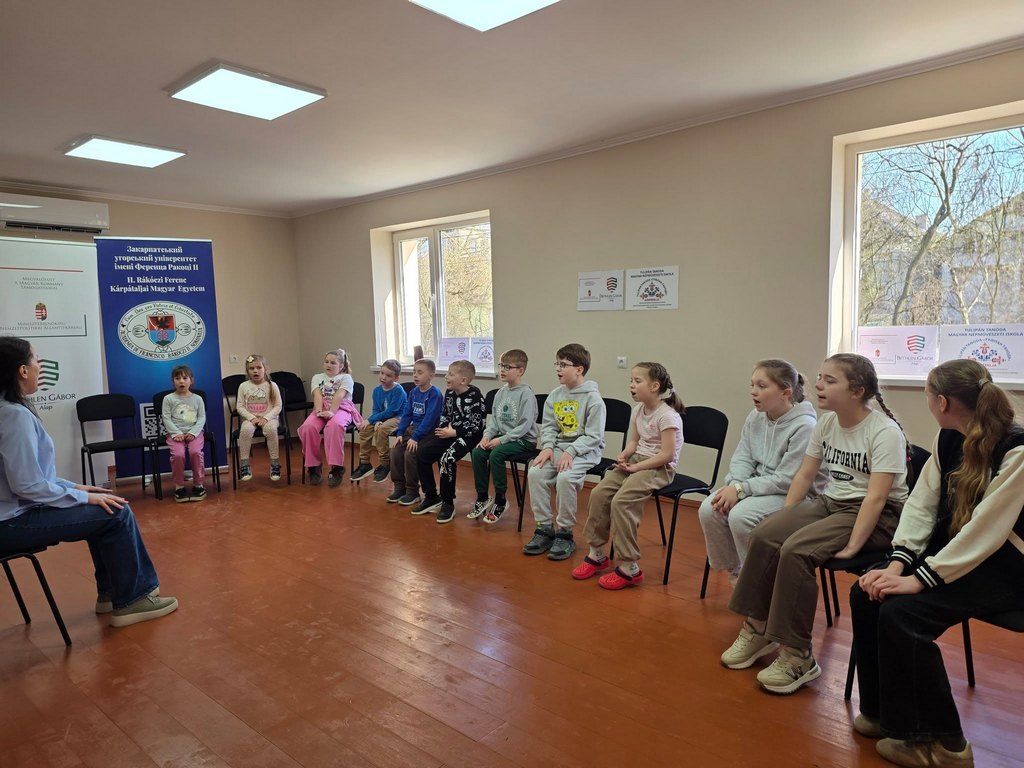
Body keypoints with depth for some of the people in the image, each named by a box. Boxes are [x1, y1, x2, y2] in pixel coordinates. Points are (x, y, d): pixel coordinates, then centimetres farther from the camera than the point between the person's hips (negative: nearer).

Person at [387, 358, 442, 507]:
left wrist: (415, 437, -24)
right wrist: (400, 433, -2)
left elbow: (430, 418, -22)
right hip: (412, 428, 8)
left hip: (429, 432, -8)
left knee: (410, 453, -23)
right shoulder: (413, 392, 8)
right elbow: (407, 414, 10)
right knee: (395, 451, -7)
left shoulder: (435, 394, -16)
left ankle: (412, 492, -7)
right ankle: (399, 487, 6)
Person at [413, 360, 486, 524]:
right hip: (450, 433, 8)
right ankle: (432, 497, 13)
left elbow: (476, 426, -18)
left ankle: (448, 504, -11)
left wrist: (453, 432, -17)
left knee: (446, 459, -29)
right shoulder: (449, 393, 5)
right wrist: (443, 429, -3)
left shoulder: (474, 397, -17)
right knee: (422, 454, -1)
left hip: (468, 436, -8)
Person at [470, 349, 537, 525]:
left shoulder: (526, 393, -13)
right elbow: (494, 419, 13)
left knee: (496, 454, -29)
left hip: (524, 440, -7)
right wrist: (487, 435, -6)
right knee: (477, 452, -14)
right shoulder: (501, 393, 9)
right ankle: (482, 498, -1)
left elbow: (525, 425, -19)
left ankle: (500, 500, -12)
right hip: (503, 437, 7)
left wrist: (502, 439, -22)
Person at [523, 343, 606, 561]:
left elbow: (593, 436, -13)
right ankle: (544, 528, -6)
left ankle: (564, 533, -13)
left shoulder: (593, 398, -10)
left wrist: (571, 452, -22)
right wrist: (548, 446, -7)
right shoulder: (555, 395, 8)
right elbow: (548, 426, 11)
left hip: (584, 450, -6)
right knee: (535, 473, -18)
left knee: (565, 478, -31)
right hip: (558, 447, 6)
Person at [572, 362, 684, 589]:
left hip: (659, 468, -8)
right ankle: (597, 554, 5)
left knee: (620, 501, -26)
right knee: (598, 493, -8)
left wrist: (635, 467, -20)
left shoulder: (668, 416, -17)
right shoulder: (638, 409, 9)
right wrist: (624, 455, -7)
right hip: (637, 461, 8)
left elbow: (667, 454, -21)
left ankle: (629, 569, -15)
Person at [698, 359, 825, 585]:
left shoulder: (804, 426, -20)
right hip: (759, 487, 7)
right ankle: (735, 572, 6)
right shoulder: (755, 417, 2)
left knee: (740, 515, -30)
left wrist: (741, 489, -22)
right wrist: (733, 485, -16)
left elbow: (787, 480, -21)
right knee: (708, 509, -16)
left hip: (794, 495, -7)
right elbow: (742, 458, 5)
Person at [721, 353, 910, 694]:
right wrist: (783, 520, -1)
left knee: (796, 550, -28)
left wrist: (852, 545, -28)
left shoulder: (885, 432, -17)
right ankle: (758, 628, 0)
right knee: (764, 536, -15)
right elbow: (804, 475, 8)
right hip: (830, 503, 7)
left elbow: (876, 497, -23)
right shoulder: (826, 423, 4)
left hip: (878, 516, -7)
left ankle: (797, 657, -15)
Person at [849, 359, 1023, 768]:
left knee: (901, 612, -24)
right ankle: (881, 710, 9)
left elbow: (984, 531, -27)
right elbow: (921, 502, -3)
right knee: (866, 593, -10)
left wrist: (920, 579, -28)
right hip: (952, 549, 7)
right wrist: (898, 563, -14)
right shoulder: (948, 438, 0)